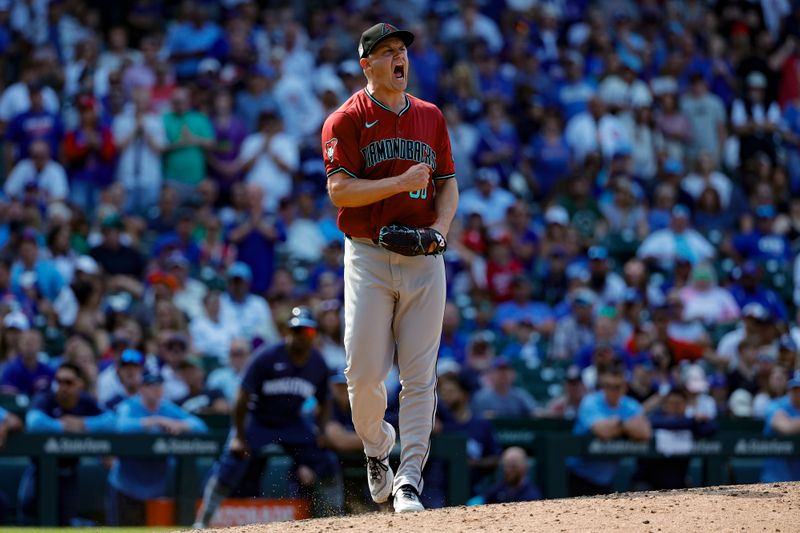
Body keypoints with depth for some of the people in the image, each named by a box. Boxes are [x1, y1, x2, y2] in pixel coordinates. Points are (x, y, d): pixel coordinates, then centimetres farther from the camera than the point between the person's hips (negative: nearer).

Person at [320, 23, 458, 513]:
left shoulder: (431, 117, 13)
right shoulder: (346, 120, -1)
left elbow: (448, 183, 15)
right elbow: (339, 190, -10)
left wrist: (441, 225, -4)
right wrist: (401, 182, -18)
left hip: (424, 259, 3)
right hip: (368, 258, -3)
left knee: (420, 375, -4)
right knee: (365, 373, -4)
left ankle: (410, 480, -3)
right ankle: (377, 446, 25)